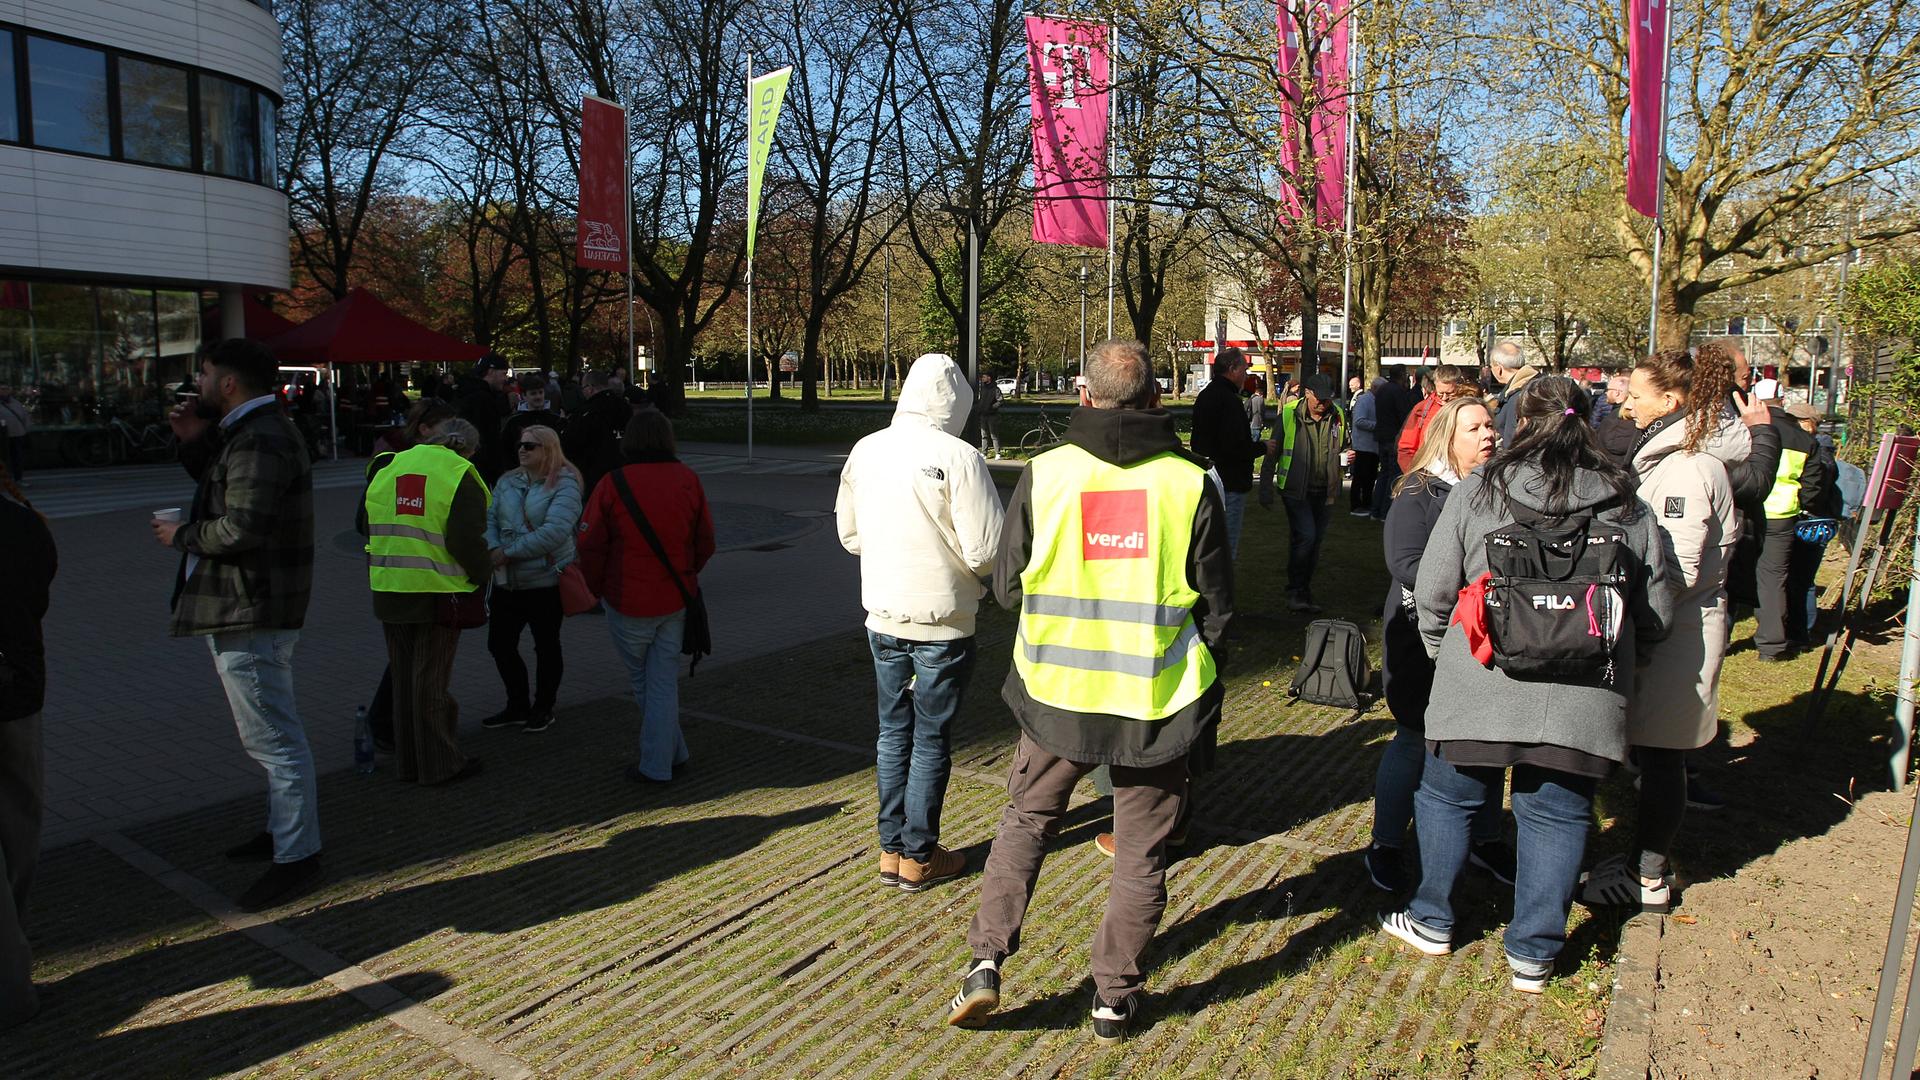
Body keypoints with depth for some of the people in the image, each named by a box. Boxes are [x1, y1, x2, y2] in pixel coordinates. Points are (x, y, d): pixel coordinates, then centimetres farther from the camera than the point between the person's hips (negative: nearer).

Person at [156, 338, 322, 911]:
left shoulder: (259, 440, -19)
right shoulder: (255, 432, 17)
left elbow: (240, 528, -26)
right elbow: (229, 492, 23)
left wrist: (180, 535, -9)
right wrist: (196, 443, 13)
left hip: (250, 614, -12)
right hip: (253, 609, 12)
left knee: (274, 739, -7)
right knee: (275, 734, 21)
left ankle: (296, 858, 0)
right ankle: (285, 830, 35)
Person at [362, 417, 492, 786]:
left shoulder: (385, 467, 9)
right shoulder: (461, 477, -10)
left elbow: (365, 525, 16)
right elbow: (466, 541, -18)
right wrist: (483, 573, -2)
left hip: (388, 589, 5)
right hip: (437, 591, -5)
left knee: (403, 676, 17)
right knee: (432, 680, 3)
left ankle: (407, 762, 26)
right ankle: (439, 764, 12)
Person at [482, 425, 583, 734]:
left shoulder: (565, 485, -12)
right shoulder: (508, 482, 9)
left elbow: (555, 531, -23)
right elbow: (489, 518, 5)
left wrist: (509, 553, -21)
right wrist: (493, 549, -16)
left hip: (546, 580, -6)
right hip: (508, 581, 6)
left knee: (546, 646, 8)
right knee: (499, 644, 11)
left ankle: (543, 708, 25)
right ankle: (518, 706, 28)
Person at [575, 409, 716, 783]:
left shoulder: (613, 484, -13)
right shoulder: (688, 480, -2)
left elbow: (590, 546, -10)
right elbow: (705, 542, 5)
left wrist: (597, 588, 7)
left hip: (628, 601, -3)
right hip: (675, 601, 3)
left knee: (641, 679, 17)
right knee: (664, 680, 11)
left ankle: (673, 751, 22)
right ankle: (658, 763, 16)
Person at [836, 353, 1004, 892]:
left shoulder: (865, 451, 0)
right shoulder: (957, 457, -18)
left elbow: (849, 534, 10)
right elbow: (985, 549, -19)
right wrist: (967, 569, 2)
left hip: (882, 619, 5)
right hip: (942, 621, -5)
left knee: (893, 731, 17)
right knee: (932, 739, 9)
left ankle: (892, 850, 26)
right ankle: (919, 857, 20)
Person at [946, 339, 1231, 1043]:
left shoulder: (1042, 474, -6)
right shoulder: (1190, 482, -6)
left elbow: (1006, 587, 2)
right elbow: (1218, 606, 0)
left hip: (1057, 692, 1)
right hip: (1158, 699, 0)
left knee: (1025, 824, 20)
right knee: (1140, 853, 15)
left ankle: (986, 960, 13)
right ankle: (1115, 999, 24)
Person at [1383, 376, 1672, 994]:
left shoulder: (1475, 494, -5)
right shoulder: (1628, 506, 2)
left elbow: (1432, 594, -2)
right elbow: (1656, 615, 8)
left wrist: (1443, 653, 15)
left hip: (1480, 689, -2)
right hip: (1582, 703, 2)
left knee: (1446, 798, 16)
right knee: (1556, 816, 14)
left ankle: (1432, 923, 31)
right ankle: (1533, 955, 24)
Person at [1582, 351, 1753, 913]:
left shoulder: (1685, 468, -21)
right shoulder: (1670, 453, 10)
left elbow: (1677, 572, -23)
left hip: (1677, 630, -9)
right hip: (1665, 627, 9)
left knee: (1659, 755, 2)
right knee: (1653, 751, 17)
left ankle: (1648, 880, 14)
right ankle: (1648, 855, 30)